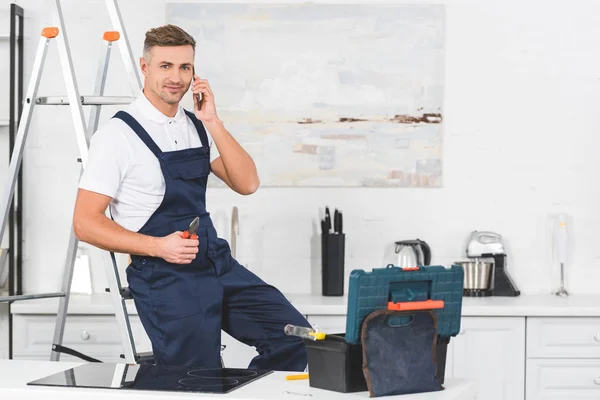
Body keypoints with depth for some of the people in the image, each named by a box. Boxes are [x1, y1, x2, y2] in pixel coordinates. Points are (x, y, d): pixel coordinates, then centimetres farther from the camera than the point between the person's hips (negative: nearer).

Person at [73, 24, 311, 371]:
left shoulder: (196, 126, 9)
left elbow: (247, 184, 1)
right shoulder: (118, 134, -10)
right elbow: (86, 223, -12)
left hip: (218, 264, 6)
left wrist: (212, 123, -9)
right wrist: (158, 246, -22)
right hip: (165, 278, -6)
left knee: (294, 338, -4)